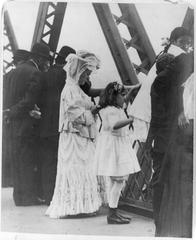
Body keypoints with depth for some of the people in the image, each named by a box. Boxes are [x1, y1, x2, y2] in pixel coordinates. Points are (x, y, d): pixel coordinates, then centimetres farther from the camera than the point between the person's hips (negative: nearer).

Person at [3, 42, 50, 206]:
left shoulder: (16, 70, 14)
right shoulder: (35, 73, -13)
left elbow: (10, 96, 13)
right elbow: (29, 101, -17)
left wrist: (11, 112, 7)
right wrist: (11, 113, -8)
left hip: (15, 120, 9)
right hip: (26, 121, -9)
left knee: (19, 159, 13)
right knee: (28, 159, -2)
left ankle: (19, 195, 21)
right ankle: (28, 197, 4)